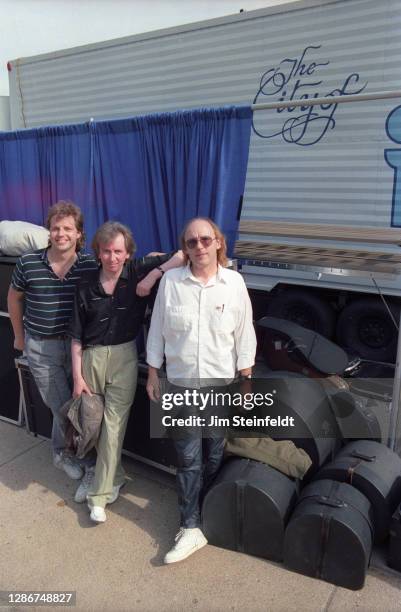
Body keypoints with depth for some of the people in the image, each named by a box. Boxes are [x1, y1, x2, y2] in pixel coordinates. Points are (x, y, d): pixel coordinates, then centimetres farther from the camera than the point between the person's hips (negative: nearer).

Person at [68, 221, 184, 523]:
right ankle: (114, 475, 41)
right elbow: (76, 335, 2)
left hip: (124, 357, -2)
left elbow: (182, 255, -12)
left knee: (113, 425, 1)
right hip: (92, 357, 3)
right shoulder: (87, 284, -2)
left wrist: (156, 272, -22)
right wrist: (77, 376, 0)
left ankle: (101, 493, 17)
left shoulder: (139, 271, -7)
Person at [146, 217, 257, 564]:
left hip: (222, 383, 1)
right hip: (183, 384, 0)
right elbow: (158, 330, 1)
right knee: (188, 458, 3)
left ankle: (207, 513, 38)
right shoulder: (171, 281, -7)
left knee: (214, 456, 15)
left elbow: (245, 336, 0)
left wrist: (246, 381, 1)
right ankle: (191, 529, 16)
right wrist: (152, 374, 3)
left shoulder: (234, 283, -6)